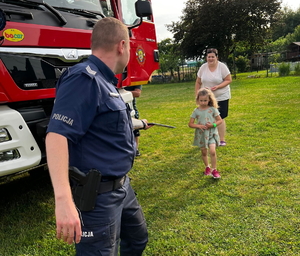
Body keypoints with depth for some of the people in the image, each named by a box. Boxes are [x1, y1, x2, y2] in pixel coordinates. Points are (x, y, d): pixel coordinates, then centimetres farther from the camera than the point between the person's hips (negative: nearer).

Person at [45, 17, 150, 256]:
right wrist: (63, 200, -39)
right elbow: (57, 135, -32)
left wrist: (134, 125, 36)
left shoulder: (104, 81, 10)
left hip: (122, 185, 10)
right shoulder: (84, 79, -21)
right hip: (98, 195, -10)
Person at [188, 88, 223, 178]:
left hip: (212, 134, -2)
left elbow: (220, 120, 1)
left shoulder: (213, 109, -5)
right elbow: (190, 124, -1)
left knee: (212, 151, -18)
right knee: (204, 152, 13)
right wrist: (198, 126, -19)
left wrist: (213, 125, -17)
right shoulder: (196, 111, -3)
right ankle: (207, 167, 36)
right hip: (201, 134, 2)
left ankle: (214, 169, -2)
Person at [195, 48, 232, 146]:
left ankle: (222, 140, 11)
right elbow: (198, 82, 9)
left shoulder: (222, 66, -8)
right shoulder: (203, 67, 2)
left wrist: (217, 87, -22)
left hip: (221, 97, -4)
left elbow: (229, 80, -8)